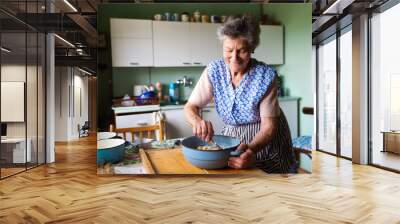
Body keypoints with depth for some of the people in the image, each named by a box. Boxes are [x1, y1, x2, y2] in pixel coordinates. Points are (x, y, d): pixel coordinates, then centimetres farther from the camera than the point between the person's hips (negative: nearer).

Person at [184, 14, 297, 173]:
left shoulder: (266, 76, -23)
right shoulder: (214, 71, -14)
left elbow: (269, 125, -22)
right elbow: (190, 107, -12)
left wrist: (251, 148, -42)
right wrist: (197, 121, -36)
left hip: (266, 141, -2)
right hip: (232, 138, 2)